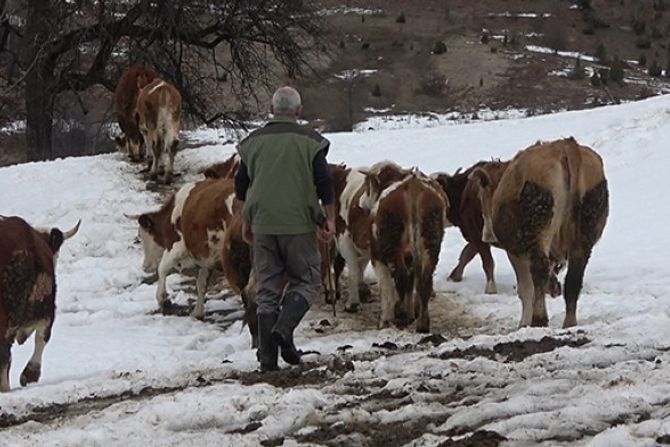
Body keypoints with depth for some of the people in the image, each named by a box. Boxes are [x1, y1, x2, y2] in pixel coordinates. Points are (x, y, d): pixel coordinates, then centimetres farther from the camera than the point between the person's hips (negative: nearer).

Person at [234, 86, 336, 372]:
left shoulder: (253, 141, 7)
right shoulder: (309, 141, -3)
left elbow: (241, 186, 12)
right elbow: (324, 184, -6)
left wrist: (246, 223, 21)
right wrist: (329, 220, 2)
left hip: (262, 224, 3)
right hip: (299, 224, -3)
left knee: (267, 288, 8)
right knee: (306, 281, 10)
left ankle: (267, 356, 5)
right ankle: (284, 327, -15)